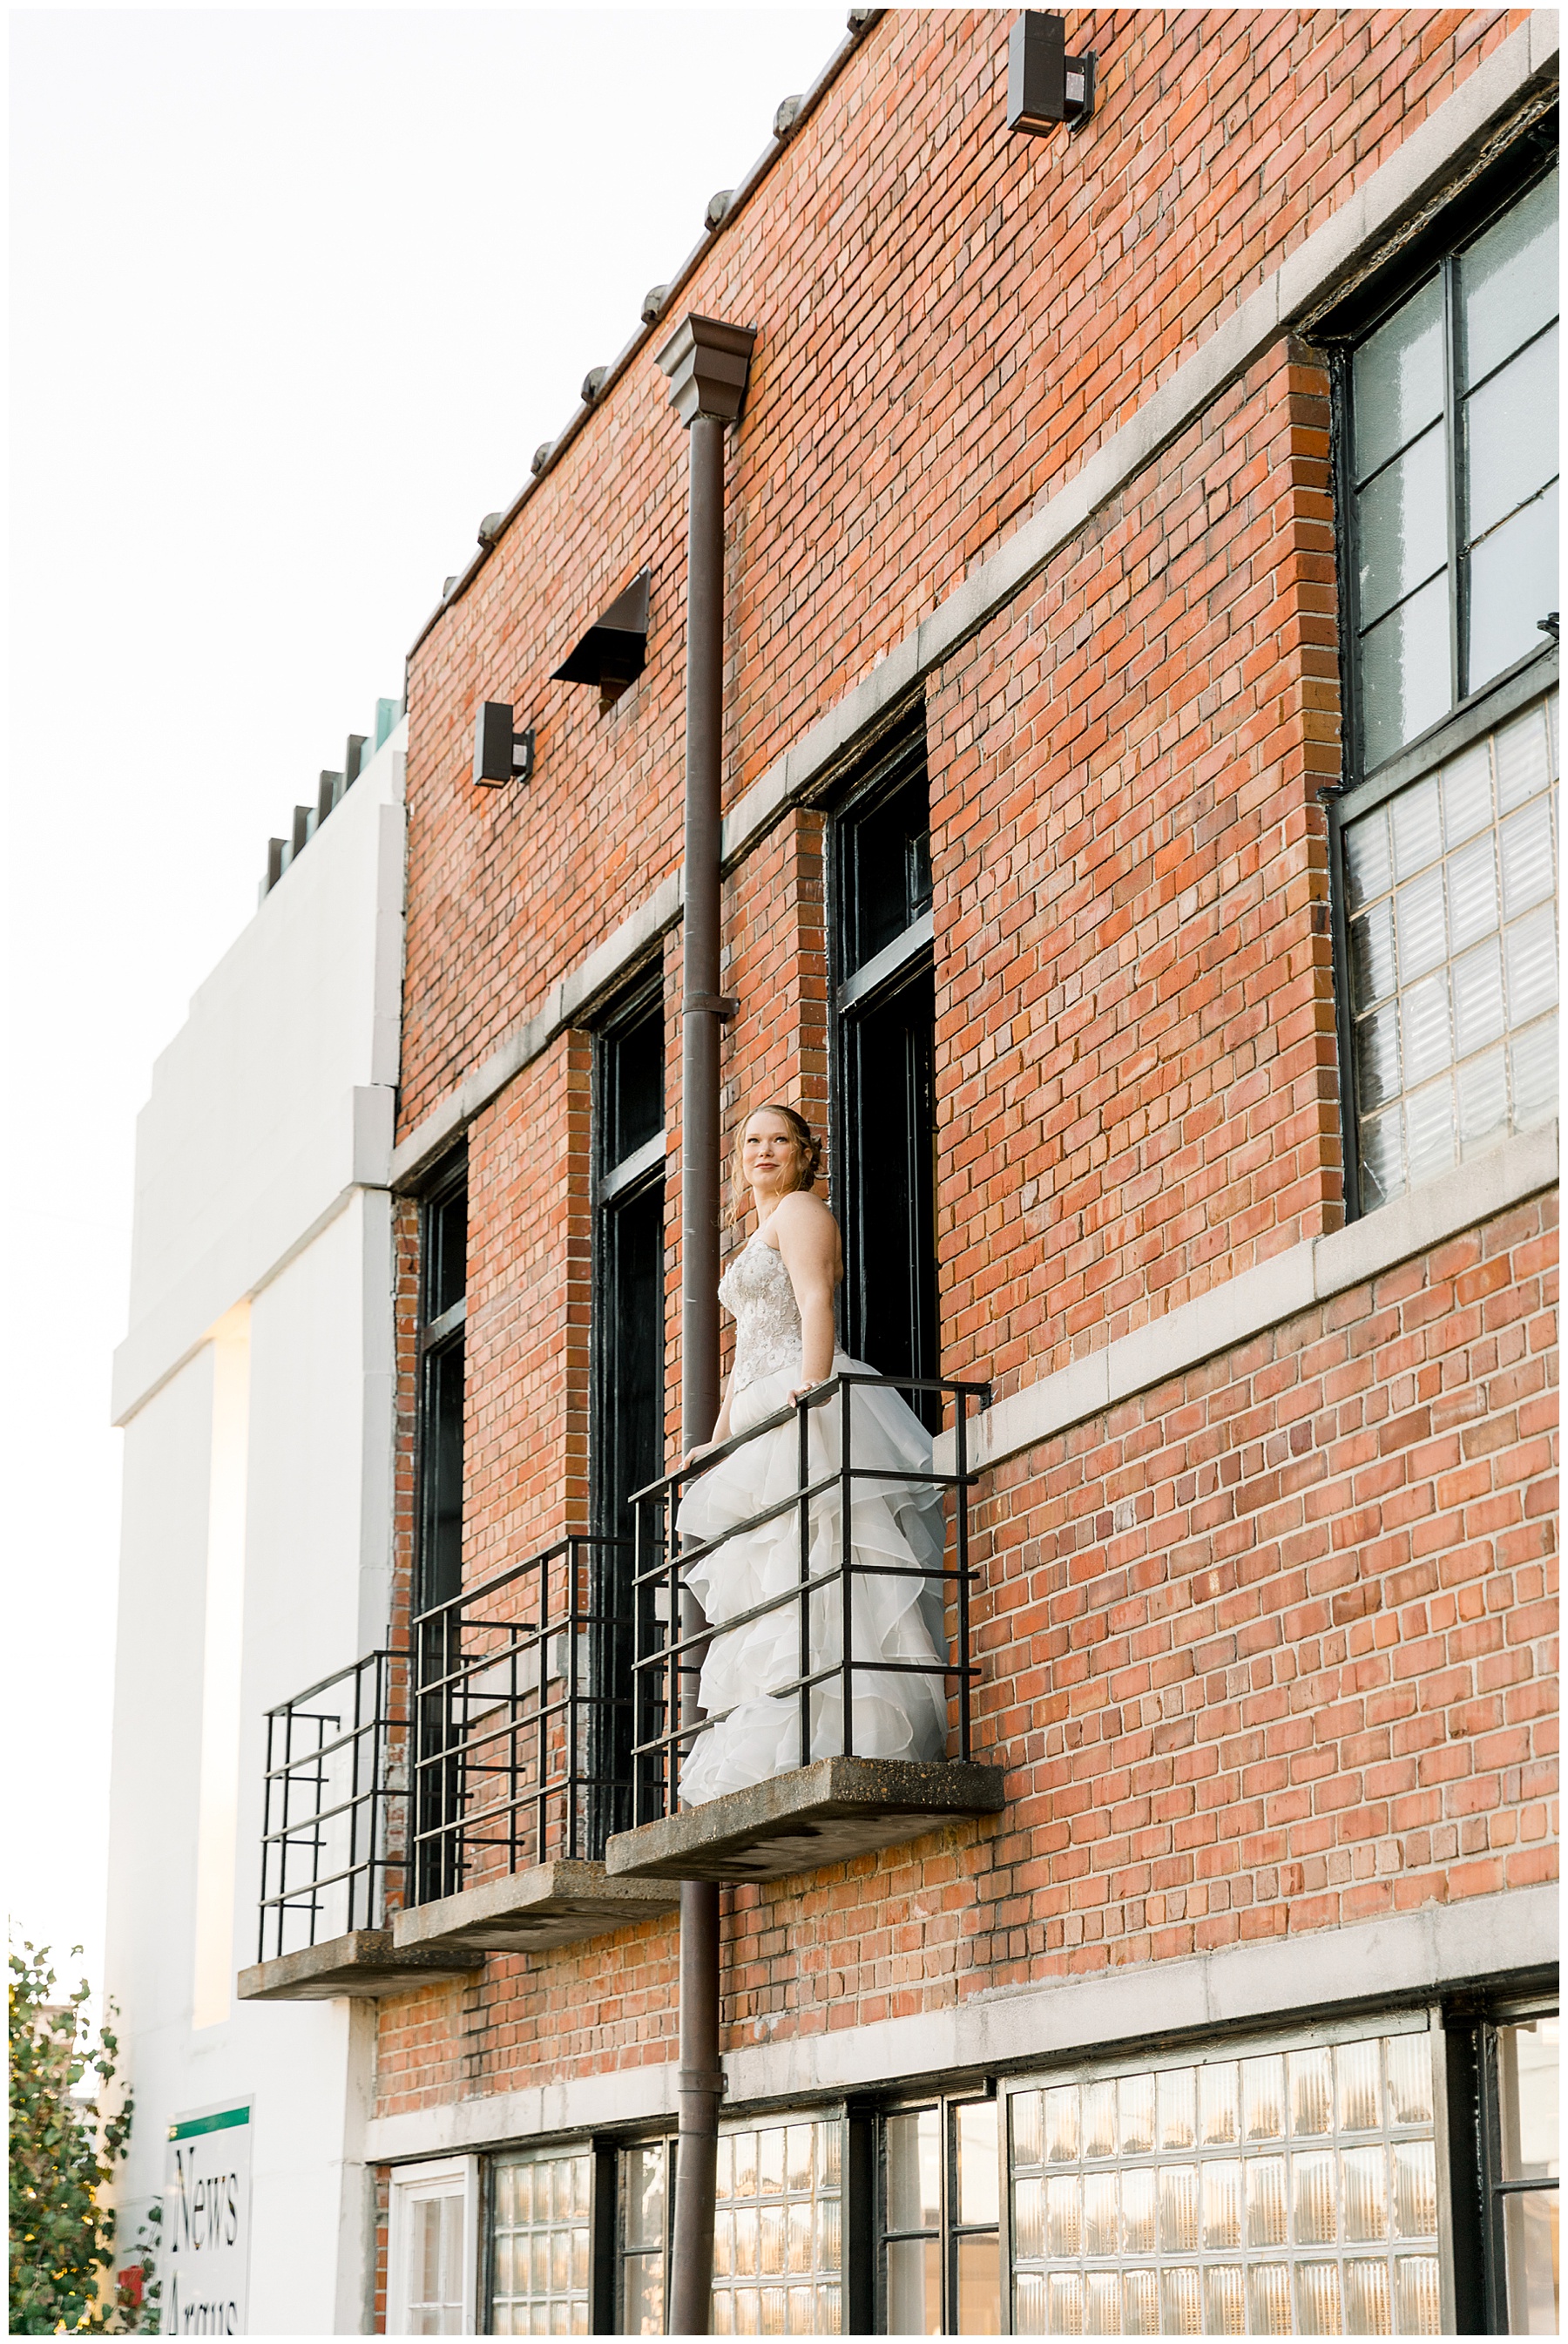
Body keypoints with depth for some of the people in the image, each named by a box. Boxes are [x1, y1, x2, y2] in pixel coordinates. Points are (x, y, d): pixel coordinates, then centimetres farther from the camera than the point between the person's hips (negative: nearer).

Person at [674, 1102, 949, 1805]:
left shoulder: (800, 1210, 0)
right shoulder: (759, 1236, 28)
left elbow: (816, 1304, -16)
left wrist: (812, 1383, -32)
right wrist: (718, 1442, 28)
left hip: (805, 1416, -10)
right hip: (763, 1425, 10)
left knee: (806, 1575, -17)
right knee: (769, 1583, 4)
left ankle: (820, 1747, -23)